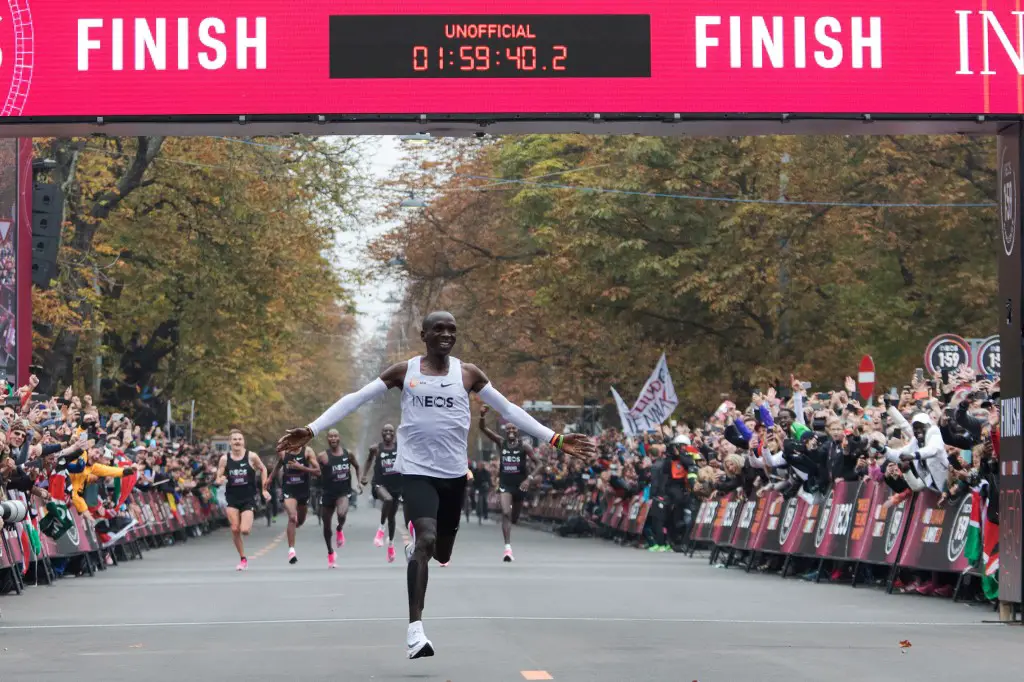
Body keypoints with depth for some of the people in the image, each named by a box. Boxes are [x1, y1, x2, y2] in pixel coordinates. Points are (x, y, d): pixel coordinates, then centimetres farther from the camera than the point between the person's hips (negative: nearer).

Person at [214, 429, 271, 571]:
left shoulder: (251, 457, -7)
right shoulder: (224, 459, -3)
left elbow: (263, 469, 10)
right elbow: (218, 479, 3)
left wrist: (264, 489, 6)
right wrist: (220, 480, -22)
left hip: (248, 498, -2)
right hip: (232, 497, 2)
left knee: (244, 530, -13)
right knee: (235, 529, -7)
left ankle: (249, 523, 26)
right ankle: (243, 559, 9)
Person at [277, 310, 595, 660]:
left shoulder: (468, 373, 3)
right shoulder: (404, 371, -2)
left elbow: (509, 409, 6)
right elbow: (355, 399, -3)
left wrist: (555, 440, 1)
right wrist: (311, 431, -11)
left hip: (454, 473, 3)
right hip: (417, 470, -3)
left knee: (442, 553, 14)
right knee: (425, 540, -23)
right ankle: (415, 629, -25)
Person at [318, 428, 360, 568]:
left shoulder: (348, 454, 1)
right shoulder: (323, 456, -7)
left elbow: (356, 467, 17)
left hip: (343, 492, 0)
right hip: (328, 493, 0)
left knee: (341, 513, -32)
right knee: (327, 526, 10)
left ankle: (340, 530, 3)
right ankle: (330, 553, 31)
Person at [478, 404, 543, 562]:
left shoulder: (524, 446, -7)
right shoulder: (501, 442, -2)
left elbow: (539, 464, -9)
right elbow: (483, 428, -11)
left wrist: (530, 479, -24)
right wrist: (482, 416, -32)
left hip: (520, 485, 0)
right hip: (505, 484, 0)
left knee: (514, 518, 13)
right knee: (505, 513, -21)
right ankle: (508, 548, -25)